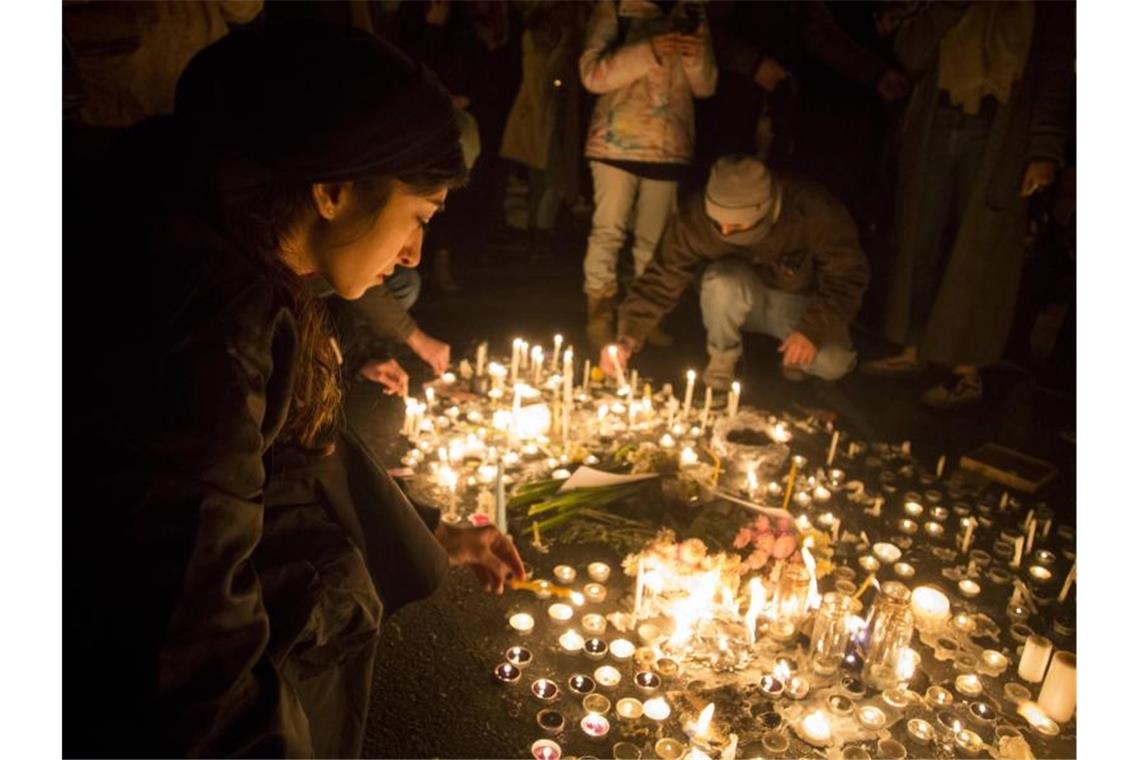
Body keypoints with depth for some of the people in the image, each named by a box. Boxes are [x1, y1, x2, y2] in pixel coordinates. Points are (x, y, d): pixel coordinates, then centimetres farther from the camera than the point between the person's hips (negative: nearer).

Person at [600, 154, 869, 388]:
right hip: (745, 296, 1)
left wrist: (814, 330, -32)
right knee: (722, 281, -35)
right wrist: (627, 339, -34)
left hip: (800, 303, 0)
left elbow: (847, 277, -20)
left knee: (833, 364, -27)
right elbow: (662, 280, -23)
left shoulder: (814, 211, -31)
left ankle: (794, 353, 9)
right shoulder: (696, 219, -28)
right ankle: (723, 356, -6)